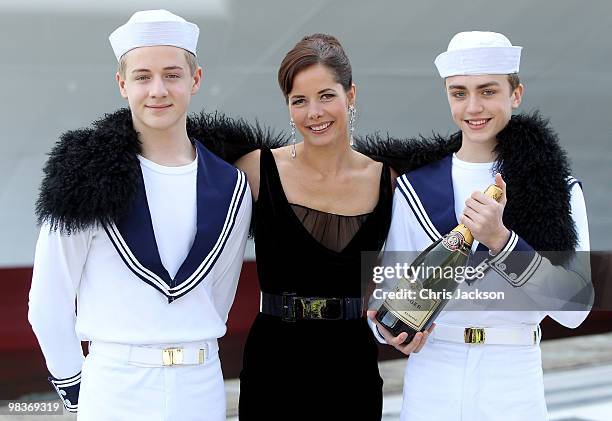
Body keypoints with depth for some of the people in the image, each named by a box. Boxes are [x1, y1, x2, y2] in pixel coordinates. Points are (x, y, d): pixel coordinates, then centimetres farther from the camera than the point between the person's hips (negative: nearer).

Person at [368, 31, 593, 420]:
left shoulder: (558, 186, -2)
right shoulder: (414, 187, 0)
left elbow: (576, 308, -11)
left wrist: (500, 238, -21)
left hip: (514, 381, -1)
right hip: (431, 378, 1)